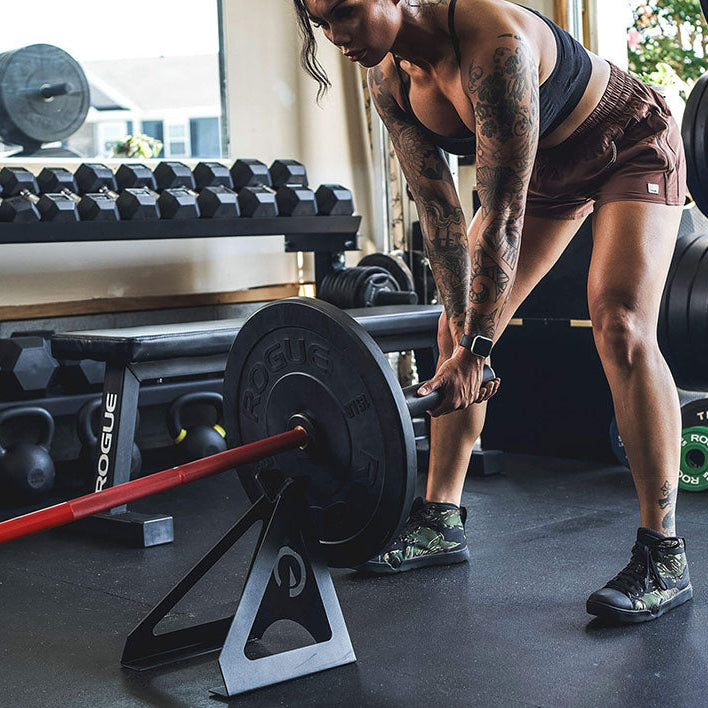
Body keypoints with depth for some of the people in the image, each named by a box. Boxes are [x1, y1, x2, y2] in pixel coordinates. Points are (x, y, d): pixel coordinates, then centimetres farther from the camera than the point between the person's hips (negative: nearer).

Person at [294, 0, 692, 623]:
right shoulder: (390, 80, -15)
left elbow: (503, 216, -37)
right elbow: (439, 210, -10)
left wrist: (476, 346, -35)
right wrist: (462, 328, -12)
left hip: (631, 147, -8)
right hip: (540, 167, 8)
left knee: (620, 325, -24)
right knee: (458, 326, 0)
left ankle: (664, 556, -18)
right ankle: (441, 522, 10)